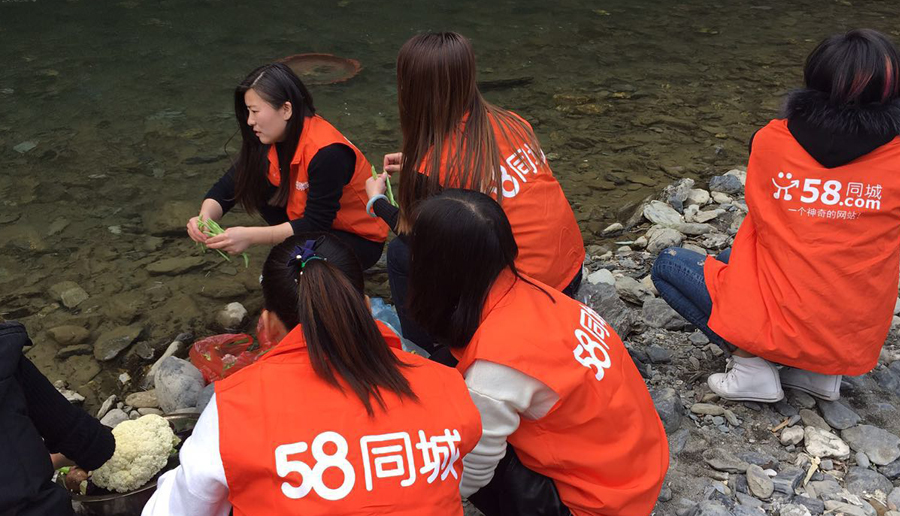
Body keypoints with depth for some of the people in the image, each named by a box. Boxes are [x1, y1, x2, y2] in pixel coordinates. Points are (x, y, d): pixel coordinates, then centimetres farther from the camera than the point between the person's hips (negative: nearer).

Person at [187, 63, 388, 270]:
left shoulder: (326, 151, -31)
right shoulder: (269, 140, -9)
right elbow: (228, 187, -7)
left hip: (361, 239, -7)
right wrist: (205, 218, -28)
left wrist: (250, 236, -36)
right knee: (253, 186, -10)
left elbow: (315, 224, -30)